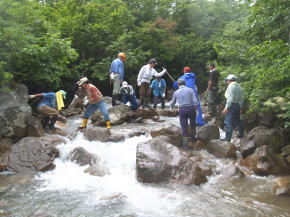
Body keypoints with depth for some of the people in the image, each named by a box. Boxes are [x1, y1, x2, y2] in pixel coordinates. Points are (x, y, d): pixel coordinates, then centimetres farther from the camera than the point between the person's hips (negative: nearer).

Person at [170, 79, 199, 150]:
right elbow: (195, 102, -8)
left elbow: (172, 102, 23)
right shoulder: (190, 90, 0)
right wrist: (196, 109, 8)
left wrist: (171, 107, 44)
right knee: (192, 123, 24)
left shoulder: (176, 92, 7)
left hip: (182, 110, 1)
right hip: (191, 109, 0)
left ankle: (185, 144, 3)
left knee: (184, 127, 5)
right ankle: (192, 136, 41)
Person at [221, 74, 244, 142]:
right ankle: (241, 134, 35)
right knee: (238, 120, 22)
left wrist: (226, 108, -22)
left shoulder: (231, 86, -13)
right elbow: (242, 98, 12)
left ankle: (228, 138, -6)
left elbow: (230, 98, -21)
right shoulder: (239, 86, 11)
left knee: (228, 122, -6)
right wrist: (240, 106, 19)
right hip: (238, 105, 9)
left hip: (232, 105, -9)